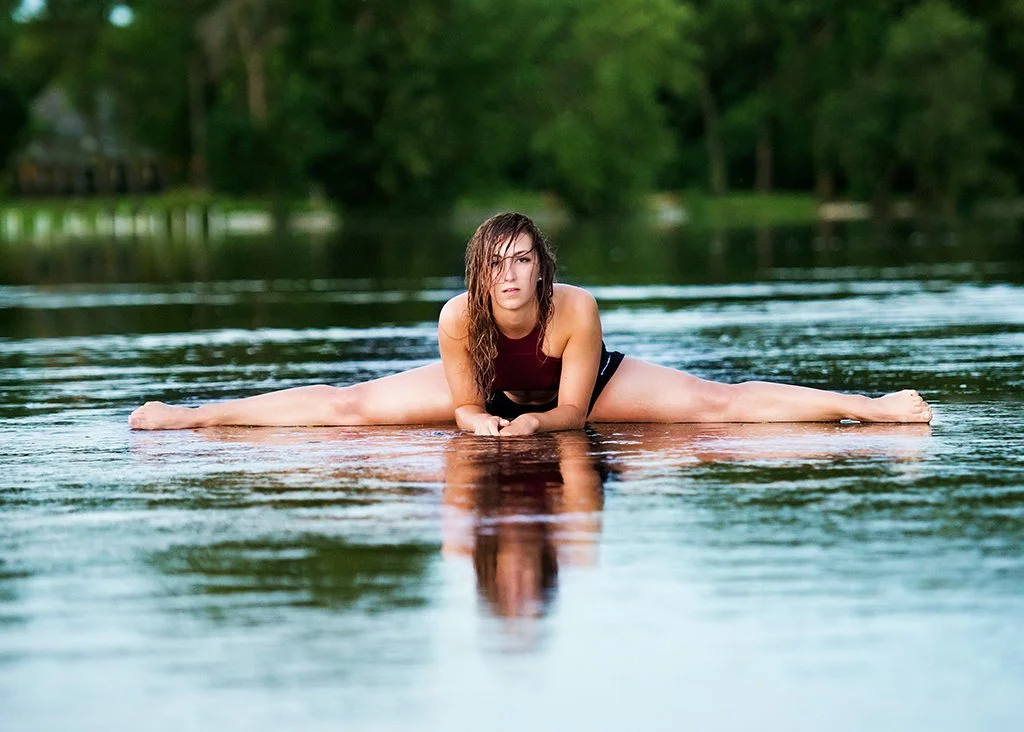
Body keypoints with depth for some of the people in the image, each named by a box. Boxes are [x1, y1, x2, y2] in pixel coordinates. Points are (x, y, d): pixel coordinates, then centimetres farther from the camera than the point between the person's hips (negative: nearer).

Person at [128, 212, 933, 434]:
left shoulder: (577, 309, -38)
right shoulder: (459, 319, -33)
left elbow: (573, 409, -25)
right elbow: (464, 406, -18)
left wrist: (538, 423, -43)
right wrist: (480, 423, -39)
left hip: (589, 387, -2)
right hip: (495, 395, 2)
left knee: (723, 402, -15)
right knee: (348, 404, -2)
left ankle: (871, 405, -14)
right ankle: (187, 416, 8)